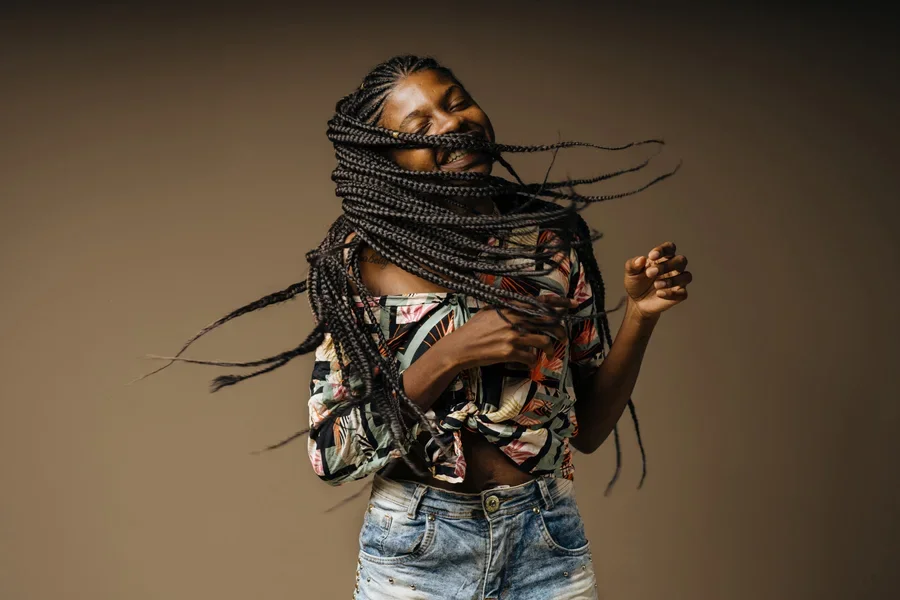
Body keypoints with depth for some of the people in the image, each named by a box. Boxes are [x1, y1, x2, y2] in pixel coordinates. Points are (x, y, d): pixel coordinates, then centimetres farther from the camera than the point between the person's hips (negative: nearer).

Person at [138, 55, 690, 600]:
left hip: (550, 550, 2)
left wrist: (640, 316, -11)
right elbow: (331, 453, -11)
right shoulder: (359, 261, -9)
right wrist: (449, 357, -20)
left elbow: (588, 429, 2)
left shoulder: (552, 235, -3)